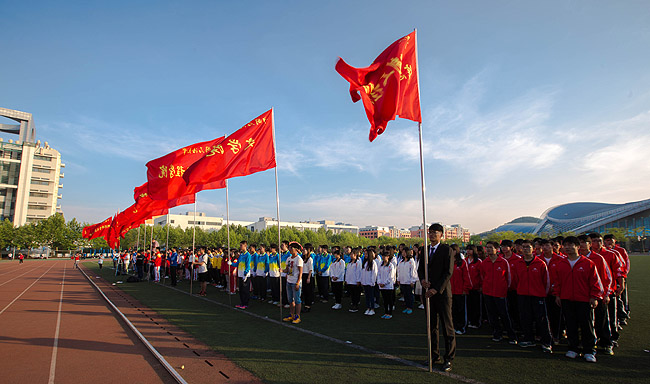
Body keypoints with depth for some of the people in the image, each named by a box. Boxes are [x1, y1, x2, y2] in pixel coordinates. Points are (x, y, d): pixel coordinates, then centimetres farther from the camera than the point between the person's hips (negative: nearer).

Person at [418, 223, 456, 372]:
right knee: (431, 325, 12)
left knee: (447, 326, 2)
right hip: (428, 292, 6)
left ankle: (449, 358, 12)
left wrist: (436, 289, -17)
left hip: (442, 292, -5)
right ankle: (434, 355, 25)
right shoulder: (425, 250, 13)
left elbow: (448, 272, -11)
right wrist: (422, 279, -8)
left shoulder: (447, 250, -6)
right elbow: (420, 268, 14)